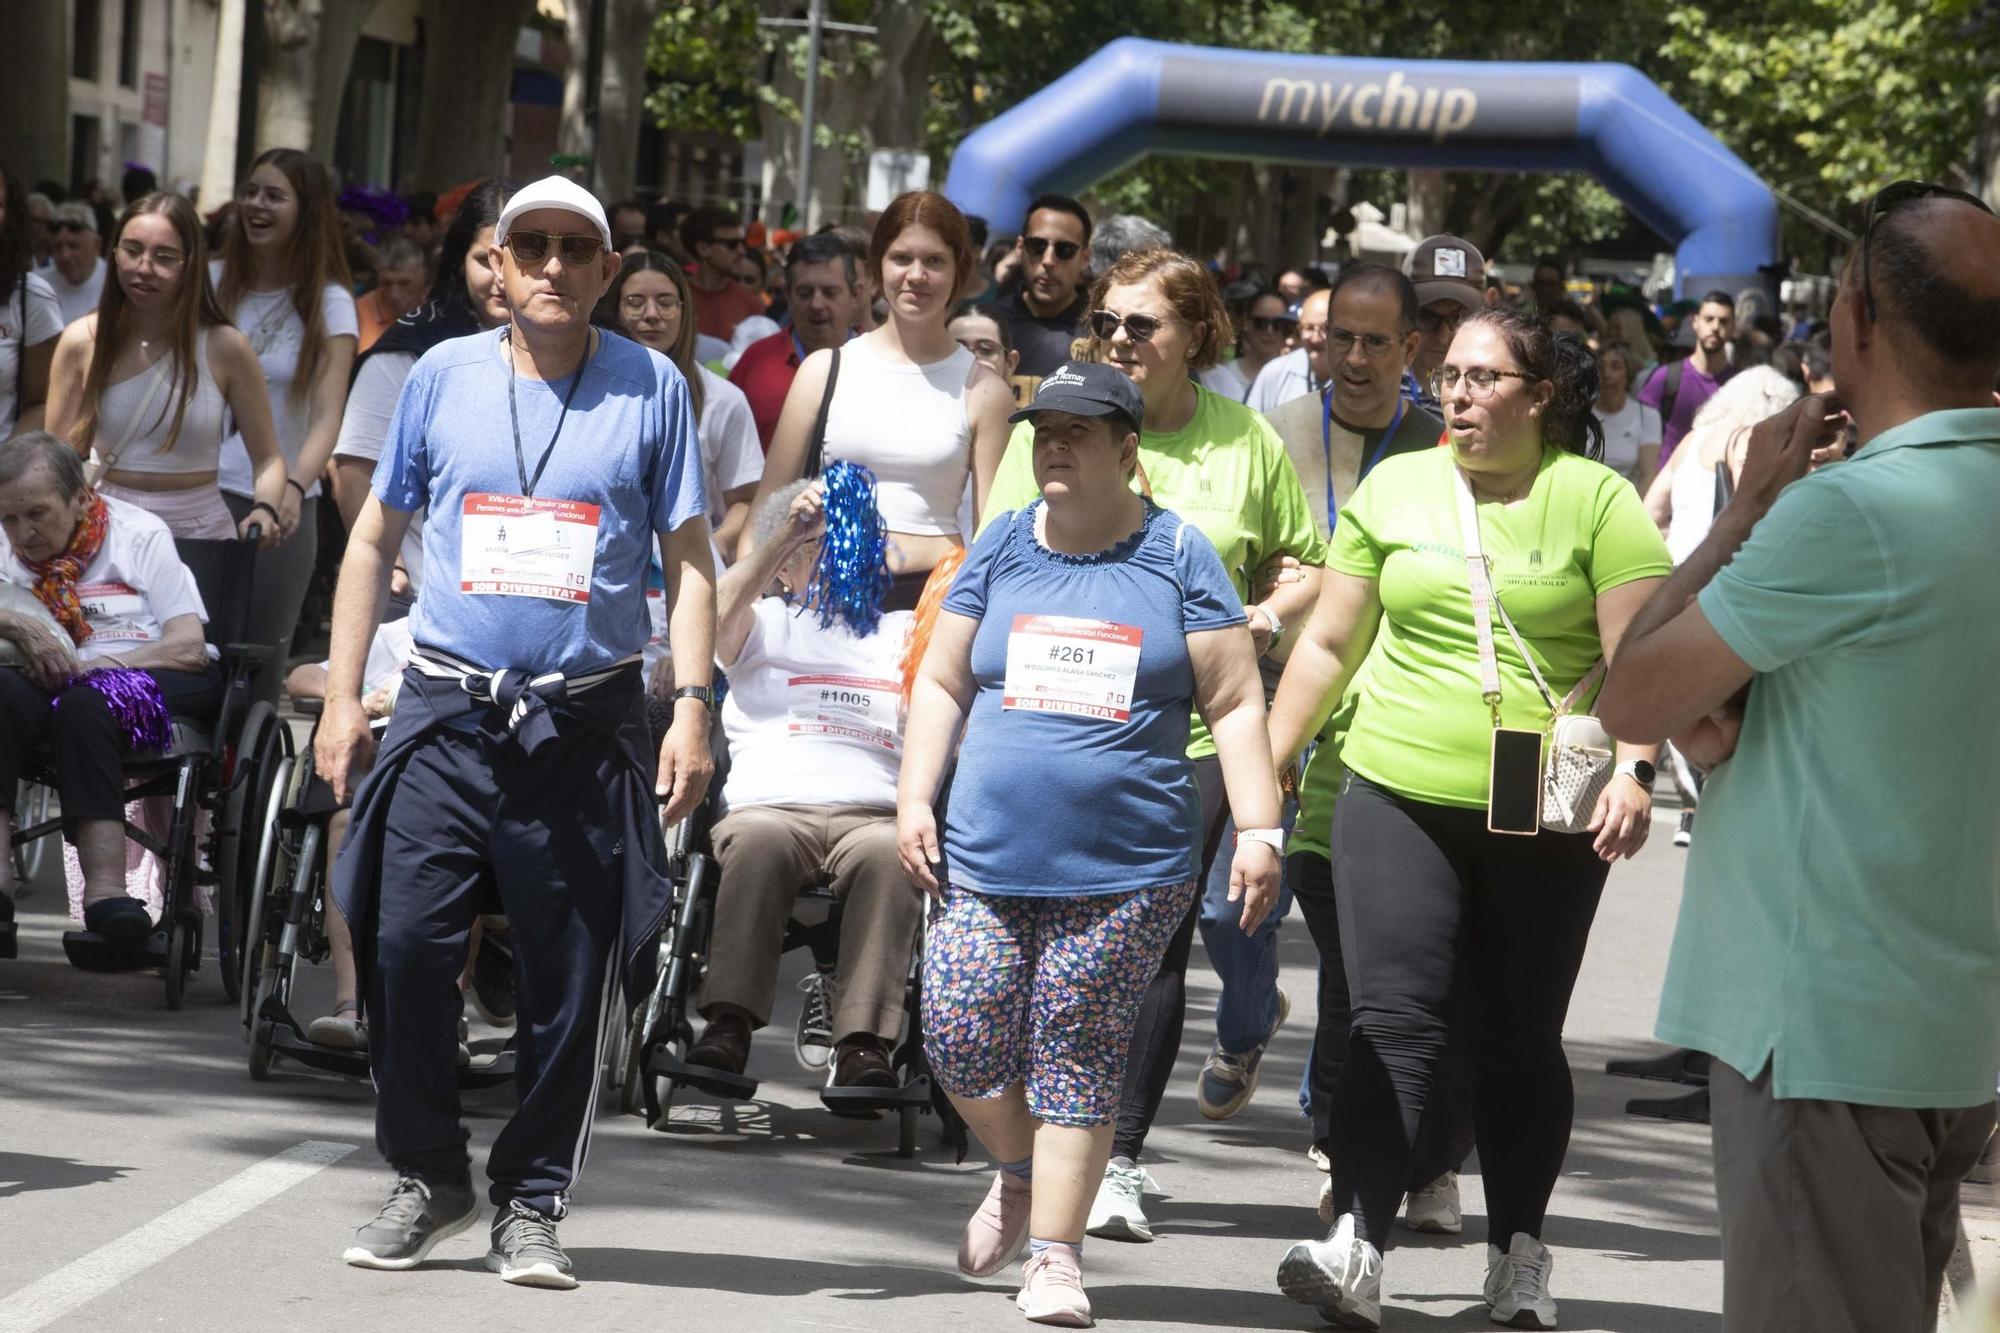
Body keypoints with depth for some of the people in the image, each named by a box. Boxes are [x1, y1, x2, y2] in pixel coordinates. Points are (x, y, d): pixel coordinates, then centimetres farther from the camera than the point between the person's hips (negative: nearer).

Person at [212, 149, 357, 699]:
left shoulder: (328, 305, 0)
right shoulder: (210, 282, 5)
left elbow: (327, 417, -10)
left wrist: (293, 487, -29)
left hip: (278, 508, -1)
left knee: (257, 666, 1)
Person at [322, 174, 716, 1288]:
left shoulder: (652, 387, 4)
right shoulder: (444, 375, 7)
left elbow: (689, 561, 6)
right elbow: (376, 537, 14)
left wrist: (692, 708, -4)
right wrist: (344, 694, 8)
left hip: (588, 723, -1)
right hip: (448, 712, 1)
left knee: (571, 976, 1)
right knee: (406, 943, -9)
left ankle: (532, 1205, 13)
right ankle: (429, 1177, 8)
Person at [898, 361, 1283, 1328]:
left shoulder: (1176, 557, 3)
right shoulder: (1003, 547, 10)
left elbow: (1235, 702, 3)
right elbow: (942, 682, 15)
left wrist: (1260, 830, -5)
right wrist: (913, 800, 5)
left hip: (1125, 872, -3)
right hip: (988, 853, 3)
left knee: (1077, 1062, -3)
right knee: (960, 1041, -5)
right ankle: (1017, 1173, 25)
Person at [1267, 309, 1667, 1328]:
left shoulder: (1597, 501, -1)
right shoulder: (1394, 488, 8)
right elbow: (1329, 643, 13)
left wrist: (1633, 768, -19)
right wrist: (1263, 765, 11)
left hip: (1547, 819, -1)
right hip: (1397, 796, 1)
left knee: (1520, 1040, 7)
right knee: (1392, 1020, -10)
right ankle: (1354, 1250, -19)